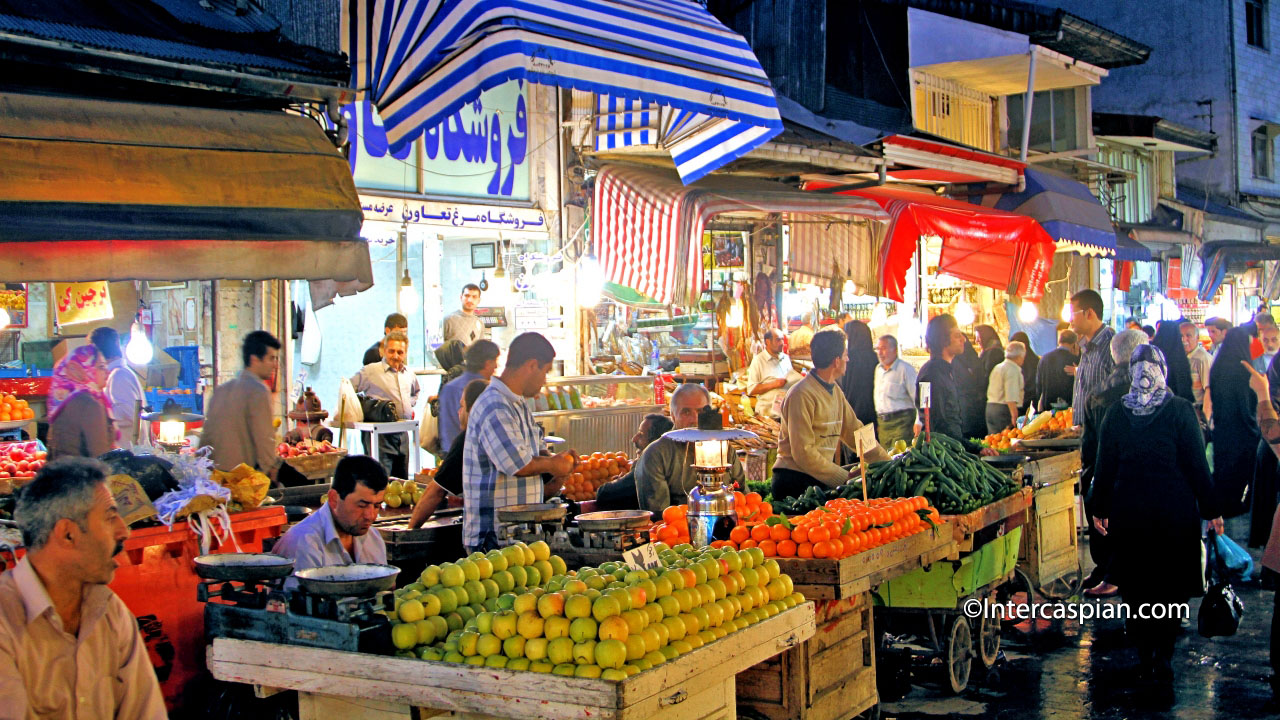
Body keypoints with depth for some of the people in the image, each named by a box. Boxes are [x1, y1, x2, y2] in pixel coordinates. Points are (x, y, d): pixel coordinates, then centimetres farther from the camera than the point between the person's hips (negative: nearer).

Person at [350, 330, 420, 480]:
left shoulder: (409, 374, 13)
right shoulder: (370, 371, -6)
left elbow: (415, 392, 35)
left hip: (403, 433, 6)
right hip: (381, 433, -6)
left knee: (402, 480, 10)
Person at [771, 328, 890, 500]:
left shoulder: (835, 392, 14)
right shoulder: (802, 395, -15)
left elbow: (854, 432, 17)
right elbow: (803, 452, -19)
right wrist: (844, 478, -20)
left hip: (820, 479, 8)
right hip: (794, 481, -8)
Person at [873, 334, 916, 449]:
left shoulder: (905, 368, -7)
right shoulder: (878, 369, 16)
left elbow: (917, 396, -12)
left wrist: (918, 422, -18)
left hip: (901, 422, -7)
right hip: (883, 422, 7)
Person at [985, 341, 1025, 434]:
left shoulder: (997, 367, 17)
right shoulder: (1013, 370, -11)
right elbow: (1011, 398, -21)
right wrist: (1014, 415, -23)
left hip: (990, 407, 9)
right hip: (1004, 409, -9)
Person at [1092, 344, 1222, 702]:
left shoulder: (1116, 413, -3)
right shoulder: (1180, 410, -10)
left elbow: (1105, 467, 2)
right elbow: (1197, 465, -7)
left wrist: (1100, 509, 12)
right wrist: (1211, 510, 2)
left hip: (1129, 513, 2)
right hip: (1175, 512, -2)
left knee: (1135, 586, 13)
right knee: (1171, 590, 4)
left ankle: (1145, 658, 19)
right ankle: (1162, 662, -3)